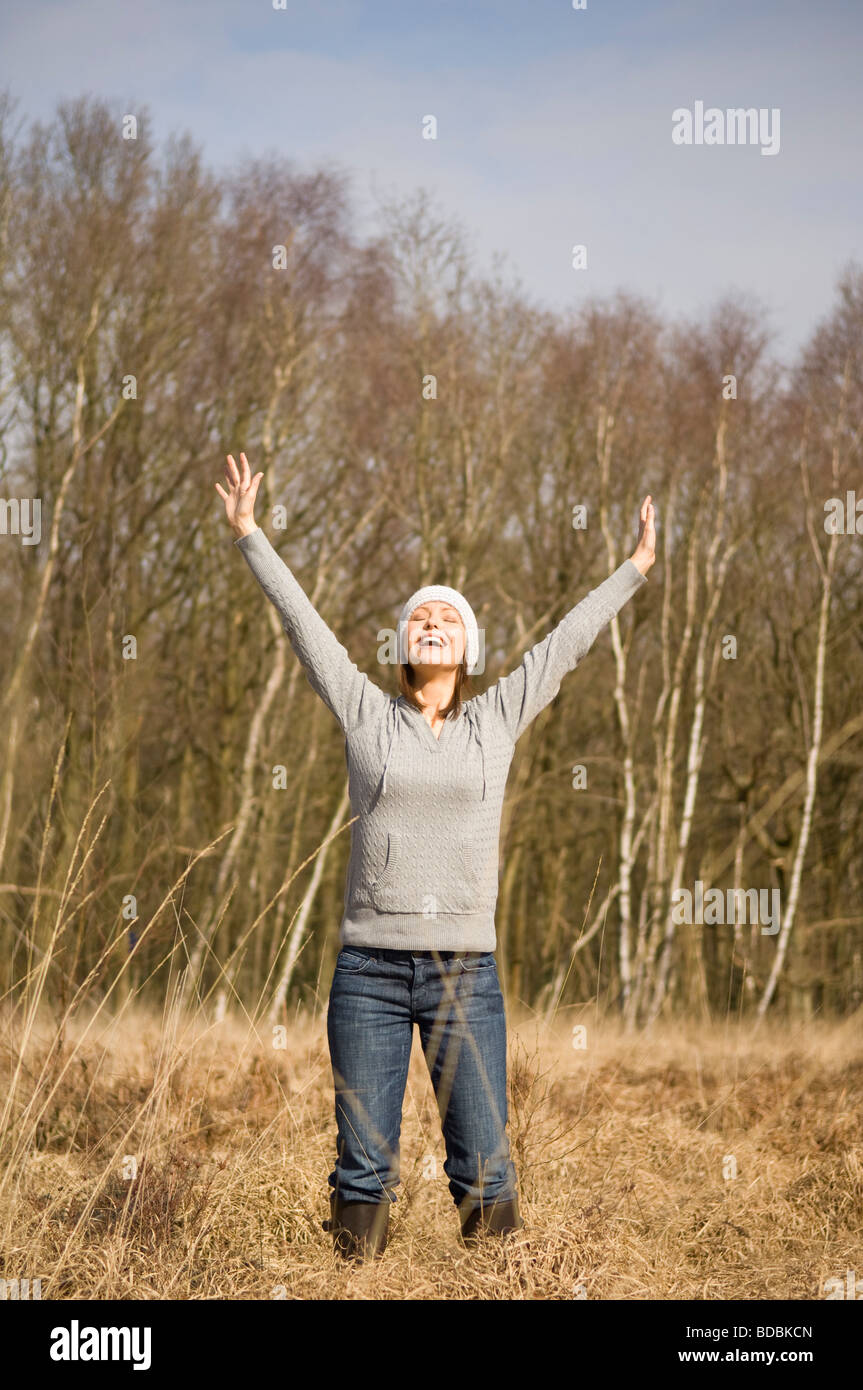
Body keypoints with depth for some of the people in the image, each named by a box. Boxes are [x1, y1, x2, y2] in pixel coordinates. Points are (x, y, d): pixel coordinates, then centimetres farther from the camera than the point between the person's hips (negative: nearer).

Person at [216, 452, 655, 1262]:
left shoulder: (498, 720, 9)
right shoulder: (366, 715, 7)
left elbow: (568, 641, 16)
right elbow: (302, 621, 9)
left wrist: (636, 568, 24)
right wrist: (249, 535, 12)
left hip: (465, 973, 0)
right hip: (370, 972, 0)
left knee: (486, 1176, -1)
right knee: (363, 1169, 2)